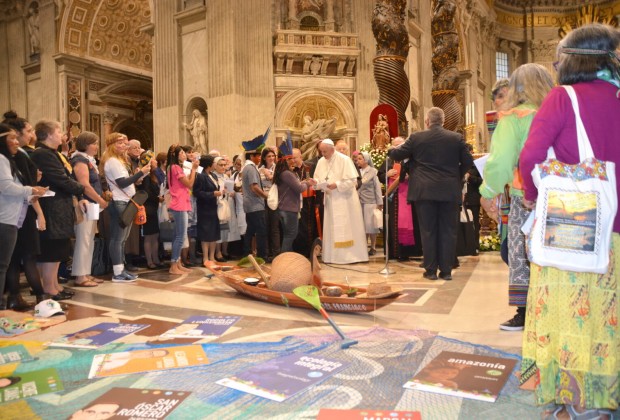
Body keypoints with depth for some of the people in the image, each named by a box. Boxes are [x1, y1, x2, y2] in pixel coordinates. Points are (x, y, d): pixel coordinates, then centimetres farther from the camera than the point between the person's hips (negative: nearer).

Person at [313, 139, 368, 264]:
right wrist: (315, 182, -13)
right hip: (330, 200, 5)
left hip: (345, 200, -5)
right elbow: (318, 180, 9)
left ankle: (352, 255, 8)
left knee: (347, 228, -1)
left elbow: (352, 180, -15)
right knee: (331, 229, 7)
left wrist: (336, 185, -21)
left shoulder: (344, 160, -11)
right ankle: (333, 255, 14)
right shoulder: (321, 162, 6)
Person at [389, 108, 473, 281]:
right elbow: (468, 162, 6)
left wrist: (391, 149, 28)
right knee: (448, 231, 7)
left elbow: (396, 155, 6)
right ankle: (446, 270, 10)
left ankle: (431, 270, 9)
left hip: (424, 191, -1)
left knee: (428, 231, 5)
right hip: (450, 191, 1)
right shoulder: (456, 138, 3)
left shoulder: (416, 137, -2)